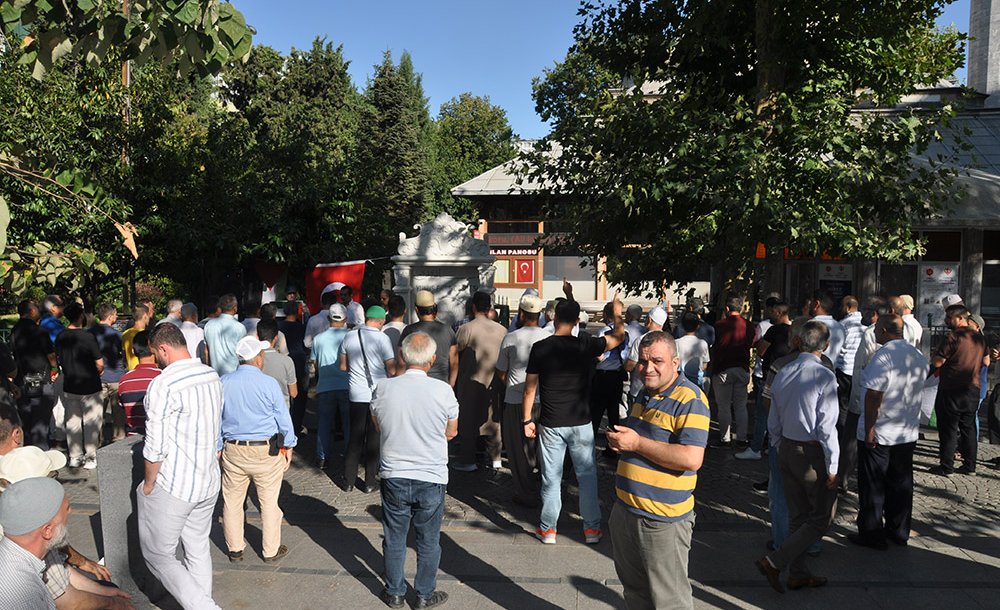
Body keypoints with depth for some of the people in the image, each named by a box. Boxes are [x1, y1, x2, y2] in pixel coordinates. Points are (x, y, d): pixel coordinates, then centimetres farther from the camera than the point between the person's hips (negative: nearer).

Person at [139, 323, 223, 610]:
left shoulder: (163, 385, -20)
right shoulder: (213, 376, 2)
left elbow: (155, 448, -18)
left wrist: (148, 484, -3)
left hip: (172, 487, -7)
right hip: (209, 482, 7)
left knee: (157, 554, 8)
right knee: (198, 551, 19)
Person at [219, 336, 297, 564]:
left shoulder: (223, 383, -3)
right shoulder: (269, 383, -12)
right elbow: (283, 418, -5)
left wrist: (218, 449, 17)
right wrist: (288, 446, 9)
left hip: (233, 451, 3)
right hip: (266, 451, -3)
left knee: (232, 501, 16)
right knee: (269, 502, 10)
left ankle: (235, 549, 29)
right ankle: (271, 550, 21)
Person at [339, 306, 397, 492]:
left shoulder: (349, 336, 2)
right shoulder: (382, 338, -12)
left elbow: (343, 366, 11)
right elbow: (392, 370, -13)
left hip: (356, 394, 4)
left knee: (355, 437, 14)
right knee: (374, 439, 7)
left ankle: (348, 481, 19)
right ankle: (369, 482, 13)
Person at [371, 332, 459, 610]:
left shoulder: (383, 389, -11)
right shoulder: (443, 390, -16)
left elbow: (378, 427, 6)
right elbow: (451, 432, -1)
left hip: (393, 476, 2)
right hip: (431, 478, -1)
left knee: (394, 539, 18)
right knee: (428, 542, 15)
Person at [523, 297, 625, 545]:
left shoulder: (540, 348, -8)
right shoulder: (586, 345, -7)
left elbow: (530, 388, -4)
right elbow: (618, 337, 11)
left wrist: (527, 419, 5)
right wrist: (617, 315, 28)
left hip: (550, 425, 0)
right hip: (580, 423, 0)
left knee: (551, 478, 9)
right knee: (587, 475, 13)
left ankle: (548, 529, 19)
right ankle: (592, 528, 21)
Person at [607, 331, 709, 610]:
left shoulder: (690, 399, -18)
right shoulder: (645, 394, 11)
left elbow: (691, 459, -28)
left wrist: (637, 443, -23)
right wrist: (620, 439, 9)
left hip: (663, 519, -9)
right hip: (625, 510, 9)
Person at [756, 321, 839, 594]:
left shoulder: (782, 373, 4)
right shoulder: (824, 376, -17)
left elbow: (773, 423, 9)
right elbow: (827, 427, -17)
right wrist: (832, 467, -10)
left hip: (786, 449, 7)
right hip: (813, 453, -7)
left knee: (797, 515, 17)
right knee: (822, 517, 7)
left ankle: (798, 573, 28)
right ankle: (775, 561, 0)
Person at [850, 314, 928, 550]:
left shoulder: (884, 354, -19)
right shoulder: (919, 356, 6)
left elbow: (874, 395, -23)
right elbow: (916, 392, 15)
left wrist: (869, 429, -18)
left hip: (879, 434, -7)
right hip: (908, 433, 8)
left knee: (872, 486, 4)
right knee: (901, 483, 17)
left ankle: (872, 534, 12)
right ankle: (899, 532, 27)